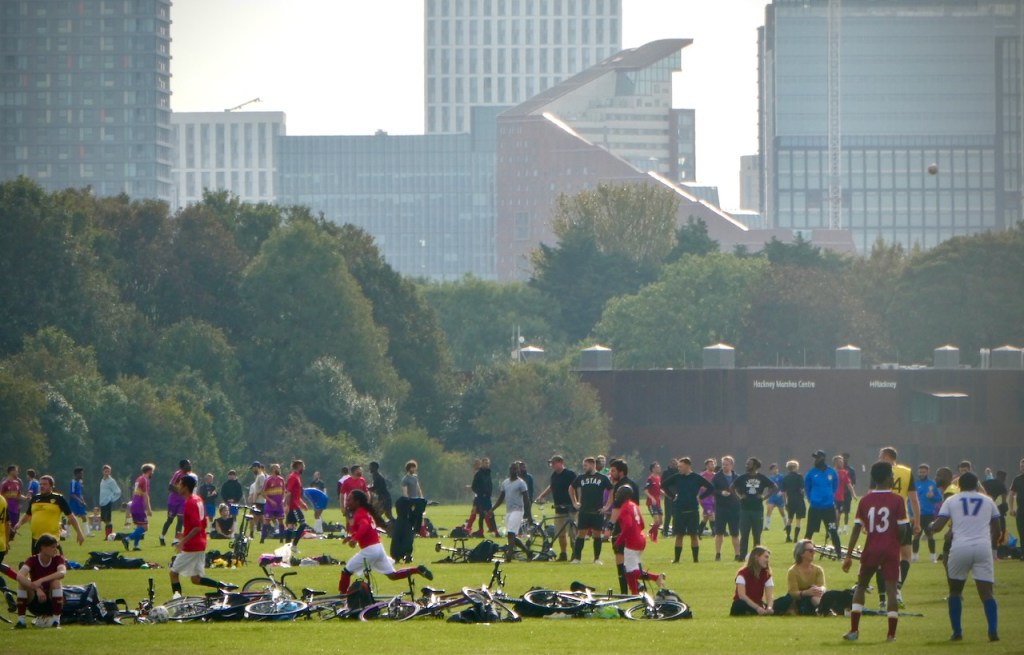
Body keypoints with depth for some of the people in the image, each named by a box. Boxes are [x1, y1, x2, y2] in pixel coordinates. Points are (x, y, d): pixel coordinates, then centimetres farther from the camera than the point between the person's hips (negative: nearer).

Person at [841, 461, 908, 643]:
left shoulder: (865, 501, 0)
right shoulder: (897, 500, -7)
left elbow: (857, 529, -2)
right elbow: (902, 529, -11)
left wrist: (849, 555, 0)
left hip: (871, 551, 2)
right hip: (891, 551, -2)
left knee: (861, 586, 16)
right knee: (891, 589, 3)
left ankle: (854, 630, 9)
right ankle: (891, 633, 0)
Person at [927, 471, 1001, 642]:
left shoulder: (951, 501, 10)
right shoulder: (988, 501, 15)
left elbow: (938, 526, 3)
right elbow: (996, 531, 19)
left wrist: (930, 528, 25)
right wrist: (992, 545, 37)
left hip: (960, 549, -1)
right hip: (983, 548, 1)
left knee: (955, 591, 18)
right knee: (986, 592, 1)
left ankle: (957, 632, 15)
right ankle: (993, 631, -16)